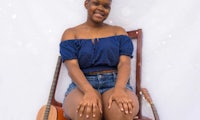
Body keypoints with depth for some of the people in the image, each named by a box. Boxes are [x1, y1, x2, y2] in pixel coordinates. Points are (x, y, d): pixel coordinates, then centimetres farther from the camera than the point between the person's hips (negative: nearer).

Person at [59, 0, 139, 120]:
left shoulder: (118, 31, 15)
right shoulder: (71, 33, 10)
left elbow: (124, 63, 0)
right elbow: (72, 67, -5)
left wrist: (119, 89, -23)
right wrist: (89, 91, -26)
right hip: (82, 86, 0)